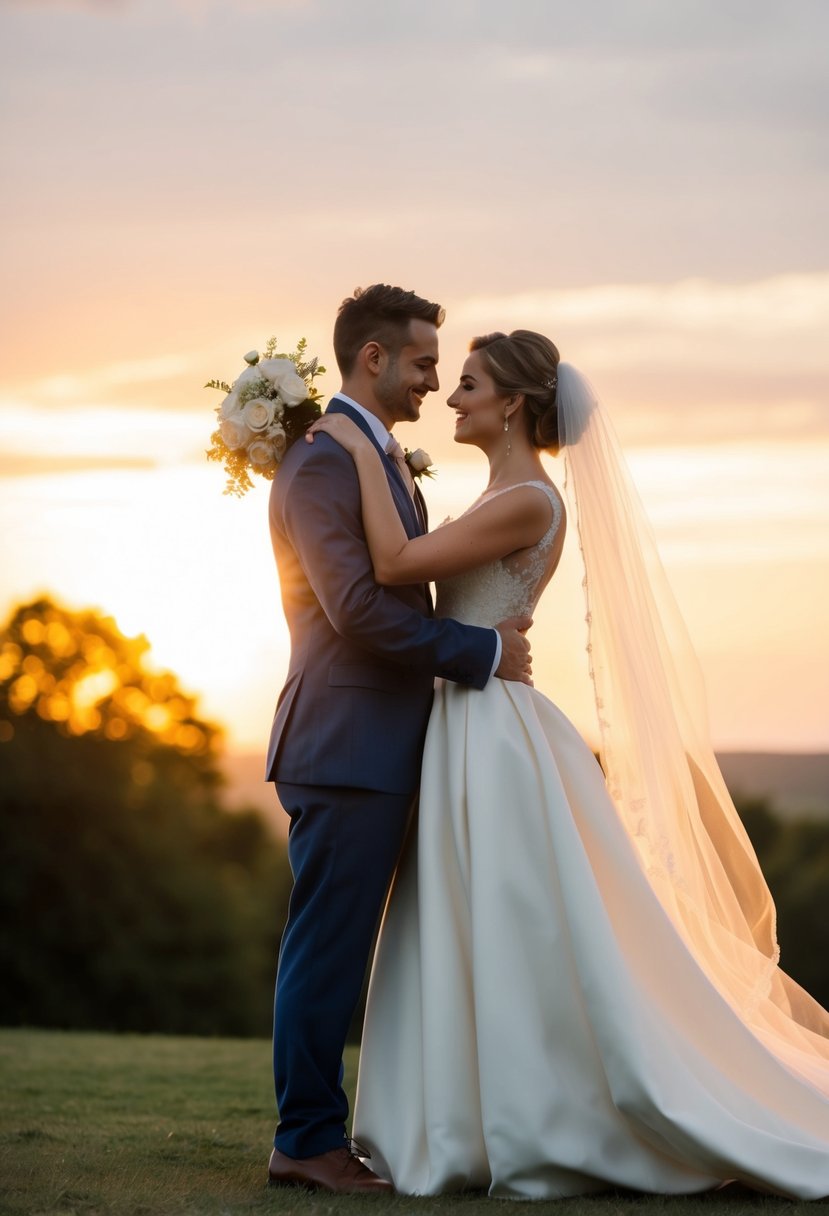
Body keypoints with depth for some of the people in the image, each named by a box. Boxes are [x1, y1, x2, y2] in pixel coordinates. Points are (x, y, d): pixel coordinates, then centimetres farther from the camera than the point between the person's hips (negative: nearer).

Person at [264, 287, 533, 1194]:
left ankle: (311, 1134, 19)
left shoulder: (380, 462, 19)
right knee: (327, 947, -4)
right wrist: (483, 652, -13)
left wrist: (489, 635, 8)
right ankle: (308, 1140, 3)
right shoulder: (323, 462, -13)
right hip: (347, 749, -10)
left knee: (334, 951, 13)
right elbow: (359, 609, -21)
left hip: (378, 751, 10)